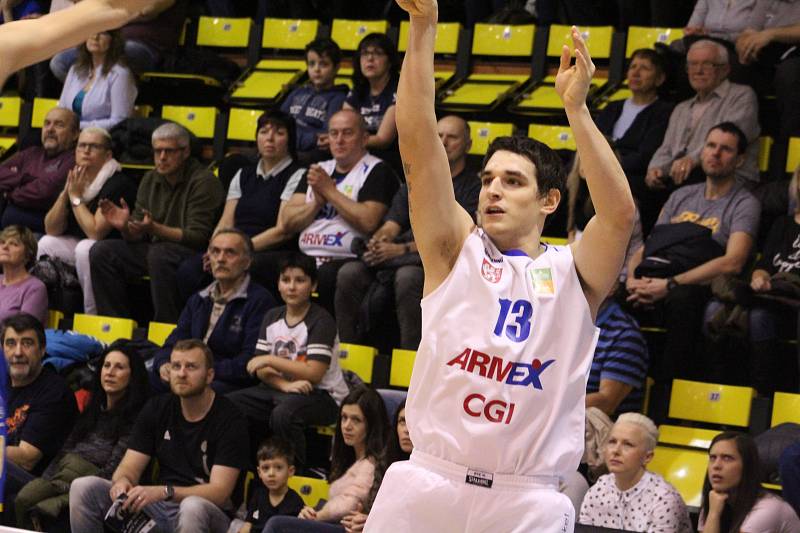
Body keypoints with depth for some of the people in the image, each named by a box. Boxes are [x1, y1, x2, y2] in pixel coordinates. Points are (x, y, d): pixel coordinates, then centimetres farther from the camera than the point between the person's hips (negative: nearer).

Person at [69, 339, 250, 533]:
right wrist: (122, 481, -21)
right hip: (159, 507, 5)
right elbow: (130, 466, 5)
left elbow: (219, 491, -18)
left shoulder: (229, 420, -9)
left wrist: (164, 492, -33)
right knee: (83, 487, -11)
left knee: (193, 508, -41)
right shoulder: (158, 408, 8)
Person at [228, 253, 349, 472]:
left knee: (284, 413, -39)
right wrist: (287, 385, -17)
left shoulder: (321, 321, -9)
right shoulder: (272, 317, 11)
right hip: (280, 389, 7)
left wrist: (271, 360, -15)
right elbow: (261, 370, 4)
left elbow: (314, 374, -18)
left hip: (323, 395, -7)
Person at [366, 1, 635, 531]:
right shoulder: (456, 251, 9)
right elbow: (417, 146, -1)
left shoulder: (572, 273, 6)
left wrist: (576, 108, -16)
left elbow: (621, 213, -13)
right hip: (426, 486, 1)